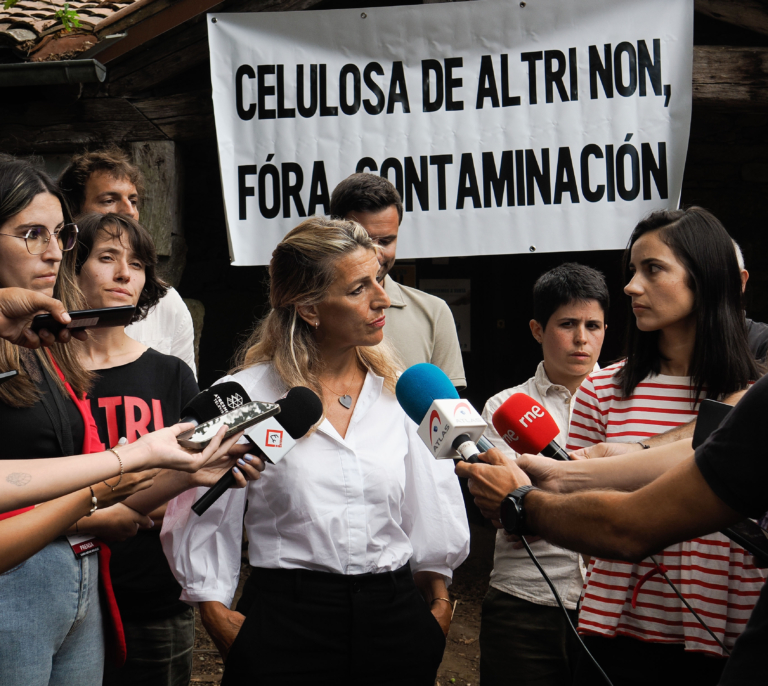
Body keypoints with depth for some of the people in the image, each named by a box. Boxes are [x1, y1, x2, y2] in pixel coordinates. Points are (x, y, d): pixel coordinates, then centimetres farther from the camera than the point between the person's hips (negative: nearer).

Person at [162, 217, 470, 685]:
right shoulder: (245, 396, -4)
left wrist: (438, 598, 12)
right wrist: (217, 612, -2)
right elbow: (205, 516, 2)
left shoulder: (400, 392, 6)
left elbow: (430, 513, 13)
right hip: (285, 620, -3)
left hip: (394, 619, 3)